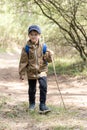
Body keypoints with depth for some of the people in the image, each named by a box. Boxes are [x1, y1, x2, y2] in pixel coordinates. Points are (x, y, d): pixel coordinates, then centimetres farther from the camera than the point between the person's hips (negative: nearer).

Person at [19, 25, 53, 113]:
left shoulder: (43, 47, -2)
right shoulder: (26, 48, -6)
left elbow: (47, 59, 1)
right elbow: (23, 61, -3)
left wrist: (49, 55, -21)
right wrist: (22, 73, -3)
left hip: (42, 70, 0)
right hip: (31, 72, 0)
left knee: (43, 87, -16)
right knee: (32, 89, 11)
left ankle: (42, 105, -8)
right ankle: (32, 104, 33)